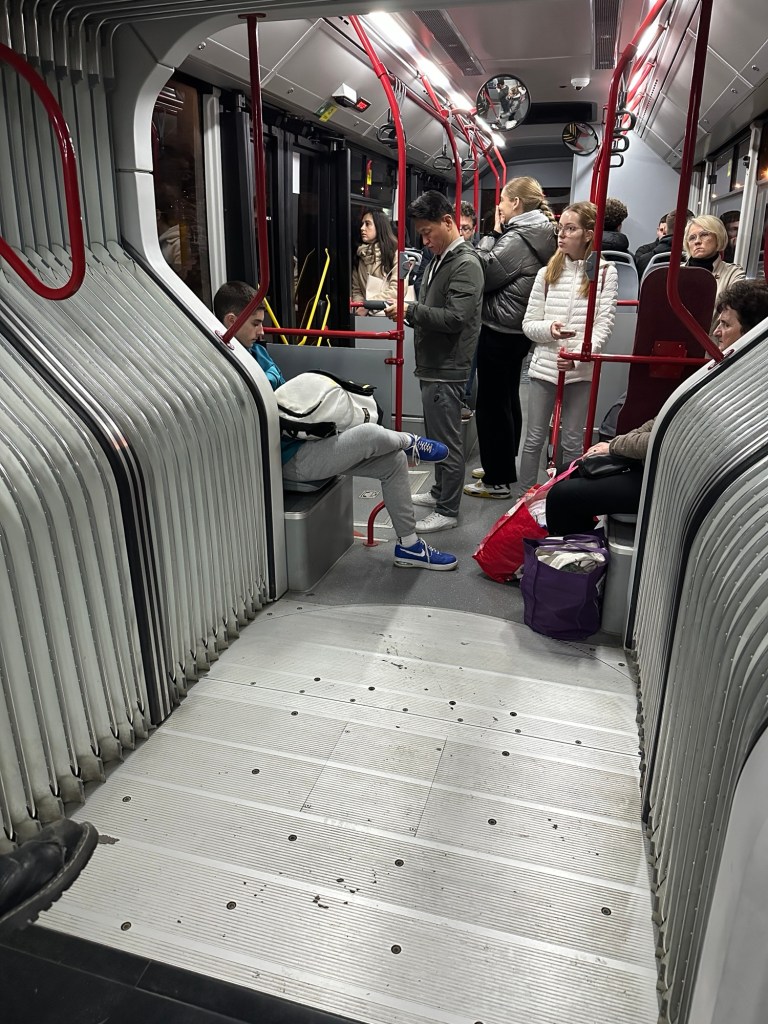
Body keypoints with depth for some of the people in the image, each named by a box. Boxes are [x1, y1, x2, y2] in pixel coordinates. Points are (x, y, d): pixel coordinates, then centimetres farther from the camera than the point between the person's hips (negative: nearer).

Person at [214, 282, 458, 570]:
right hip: (290, 459, -10)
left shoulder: (255, 349, 9)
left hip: (306, 439, 10)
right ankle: (410, 443, 16)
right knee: (370, 434, -23)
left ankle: (409, 545, 16)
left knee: (394, 460, 4)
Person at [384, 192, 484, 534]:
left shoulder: (466, 264, -14)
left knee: (447, 440, -2)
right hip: (433, 365, 10)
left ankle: (448, 511, 8)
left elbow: (456, 317, -24)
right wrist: (408, 311, 2)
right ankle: (440, 492, 34)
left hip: (447, 368, -10)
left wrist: (410, 310, -21)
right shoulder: (439, 259, 15)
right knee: (436, 435, 19)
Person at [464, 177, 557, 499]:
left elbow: (485, 275, -16)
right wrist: (498, 235, 1)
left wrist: (492, 235, -7)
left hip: (498, 333, -10)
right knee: (508, 400, 18)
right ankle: (505, 467, 31)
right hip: (517, 330, 10)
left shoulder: (517, 239, -18)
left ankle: (497, 480, 5)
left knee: (491, 405, -3)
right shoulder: (540, 235, 11)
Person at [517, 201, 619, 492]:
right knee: (535, 438, 7)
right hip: (544, 367, 2)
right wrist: (550, 329, -18)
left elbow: (604, 324, -7)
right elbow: (528, 324, 4)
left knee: (571, 442, 7)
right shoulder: (546, 273, 4)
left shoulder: (605, 273, -1)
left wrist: (578, 356, -21)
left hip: (581, 370, -1)